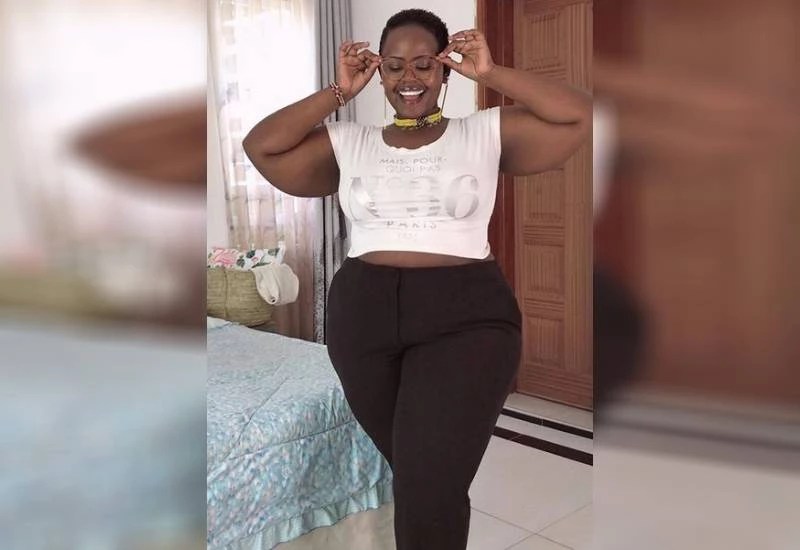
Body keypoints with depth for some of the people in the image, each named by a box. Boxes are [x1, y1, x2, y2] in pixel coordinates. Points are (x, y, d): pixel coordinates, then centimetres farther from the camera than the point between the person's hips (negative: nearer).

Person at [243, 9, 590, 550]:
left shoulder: (487, 133, 7)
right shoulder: (348, 144, 11)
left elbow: (581, 116, 1)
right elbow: (261, 145, 4)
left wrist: (491, 73, -1)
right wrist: (339, 92, 3)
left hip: (468, 317, -3)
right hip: (364, 317, 3)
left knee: (430, 489, -12)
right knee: (414, 476, 18)